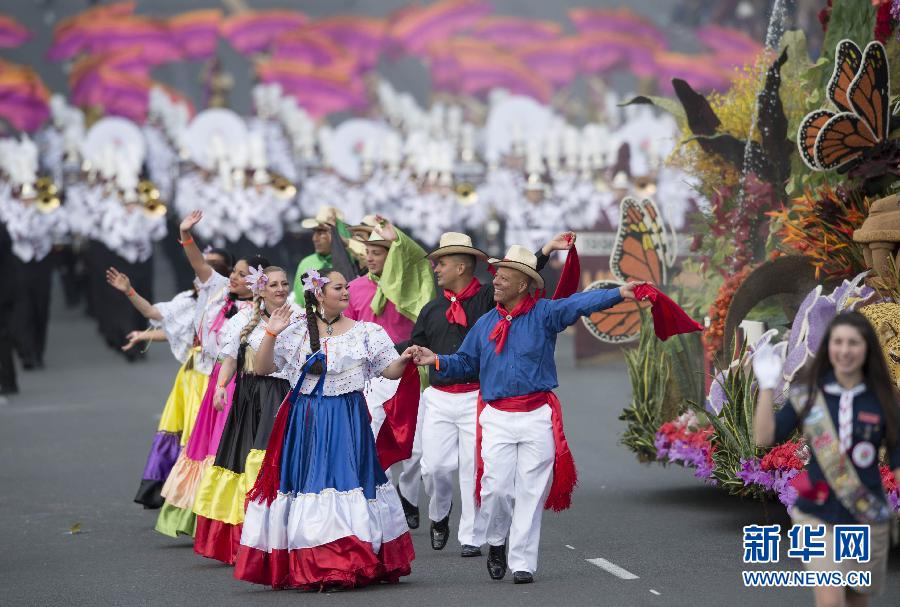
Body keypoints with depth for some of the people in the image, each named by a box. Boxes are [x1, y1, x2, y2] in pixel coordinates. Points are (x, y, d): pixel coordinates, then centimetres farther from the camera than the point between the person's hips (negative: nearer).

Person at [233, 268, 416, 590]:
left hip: (348, 422, -1)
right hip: (306, 420, 1)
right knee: (306, 481, -1)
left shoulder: (365, 332, 4)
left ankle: (352, 565, -2)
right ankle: (306, 567, 6)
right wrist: (271, 334, -10)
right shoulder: (295, 332, 4)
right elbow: (262, 368, 3)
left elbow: (390, 370, 5)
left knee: (347, 481, -5)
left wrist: (404, 359, -16)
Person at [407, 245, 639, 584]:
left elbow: (580, 303, -14)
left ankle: (522, 563, 5)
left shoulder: (544, 314, 0)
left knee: (531, 492, -1)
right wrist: (436, 361, -1)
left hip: (537, 416, -2)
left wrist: (619, 293, -28)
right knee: (496, 489, -5)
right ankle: (496, 542, 22)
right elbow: (465, 362, 17)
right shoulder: (486, 324, 11)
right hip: (497, 417, 2)